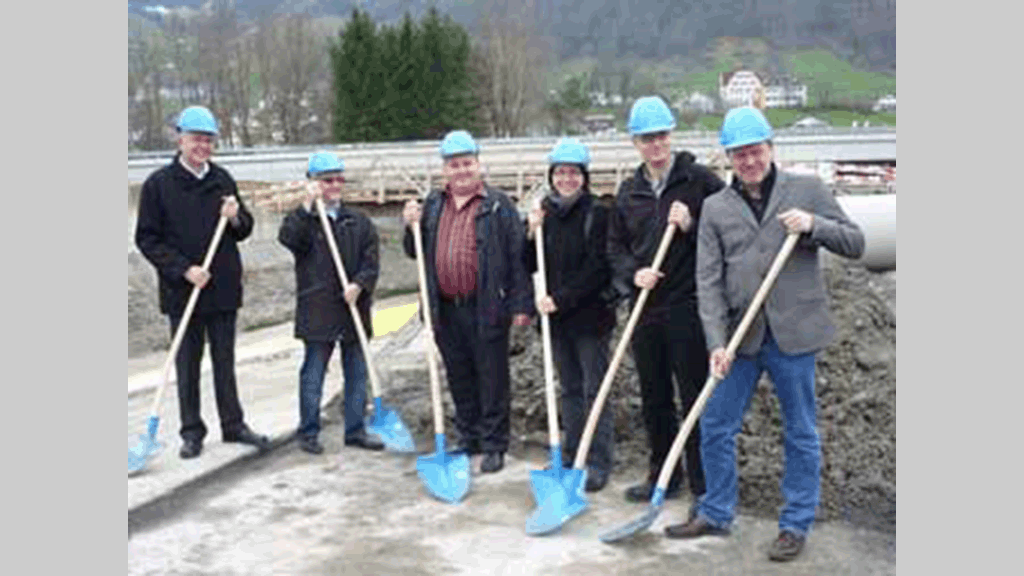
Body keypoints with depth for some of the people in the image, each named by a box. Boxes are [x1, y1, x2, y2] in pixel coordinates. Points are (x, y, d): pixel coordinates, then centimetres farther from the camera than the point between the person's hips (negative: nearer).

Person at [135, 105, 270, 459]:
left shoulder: (223, 181, 7)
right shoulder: (158, 184, -5)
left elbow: (244, 230, 13)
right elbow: (147, 239, -5)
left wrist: (236, 219, -10)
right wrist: (184, 269, -15)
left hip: (224, 288, 3)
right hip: (182, 291, -3)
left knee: (225, 361, 12)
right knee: (187, 364, 7)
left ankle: (233, 424, 22)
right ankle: (192, 431, 18)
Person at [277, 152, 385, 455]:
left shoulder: (359, 221, 9)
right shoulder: (304, 219, 0)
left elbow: (372, 259, 2)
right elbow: (287, 238, -21)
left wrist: (359, 284, -14)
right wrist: (308, 205, -23)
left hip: (354, 307, 4)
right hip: (317, 309, -4)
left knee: (357, 371, 10)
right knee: (313, 373, 4)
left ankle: (355, 430, 21)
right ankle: (308, 432, 16)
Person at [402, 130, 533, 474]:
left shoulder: (498, 206, -2)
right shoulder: (433, 205, 14)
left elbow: (517, 257, -5)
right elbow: (416, 253, 20)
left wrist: (521, 304, -10)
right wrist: (413, 227, 0)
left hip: (486, 309, -5)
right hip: (446, 310, 5)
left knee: (492, 379, 2)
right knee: (459, 379, 14)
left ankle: (494, 445, 12)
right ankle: (469, 439, 28)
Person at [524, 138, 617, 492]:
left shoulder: (598, 214, -8)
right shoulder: (544, 214, 9)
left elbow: (597, 269, -14)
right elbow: (530, 267, 9)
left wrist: (560, 299, -17)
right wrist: (531, 234, -7)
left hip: (590, 316, -6)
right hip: (556, 317, 6)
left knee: (595, 390, -1)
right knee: (569, 389, 15)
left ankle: (598, 463, 6)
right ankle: (572, 456, 25)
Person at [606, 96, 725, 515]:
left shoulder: (699, 179, -3)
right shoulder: (628, 191, 12)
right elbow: (616, 245, 17)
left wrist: (692, 226, -17)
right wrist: (633, 273, -1)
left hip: (688, 307, -5)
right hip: (645, 307, 6)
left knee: (696, 399, -2)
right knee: (653, 399, 14)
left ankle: (704, 488, 9)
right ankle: (663, 476, 29)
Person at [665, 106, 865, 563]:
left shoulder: (807, 190, 2)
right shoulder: (715, 208, 5)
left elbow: (855, 243, 3)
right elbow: (708, 281, 0)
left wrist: (815, 225, -16)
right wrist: (716, 343, -10)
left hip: (793, 335, -2)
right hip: (739, 336, 3)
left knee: (800, 434, 7)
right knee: (715, 427, 9)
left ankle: (796, 525, 22)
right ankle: (716, 513, 27)